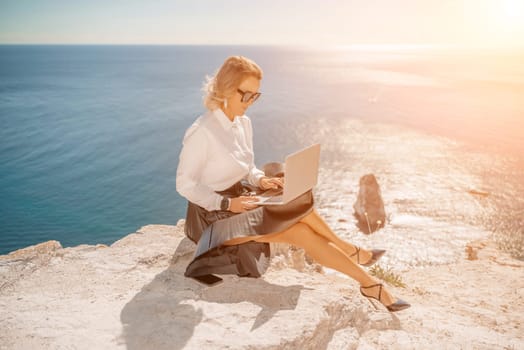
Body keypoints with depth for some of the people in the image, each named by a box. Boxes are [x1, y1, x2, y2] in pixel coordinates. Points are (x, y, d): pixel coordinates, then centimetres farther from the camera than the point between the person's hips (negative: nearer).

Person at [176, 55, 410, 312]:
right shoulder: (201, 132, -21)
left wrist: (260, 180, -7)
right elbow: (185, 184, -15)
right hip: (216, 216, -7)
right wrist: (226, 203, -23)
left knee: (297, 205, -16)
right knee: (301, 231, -21)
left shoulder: (243, 123, 3)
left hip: (241, 201, 7)